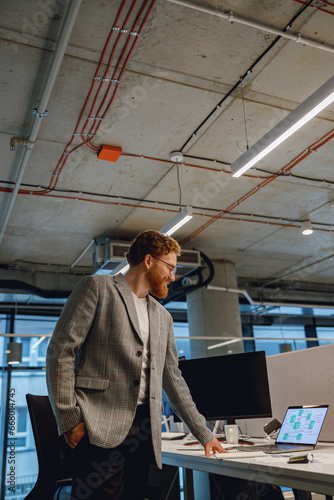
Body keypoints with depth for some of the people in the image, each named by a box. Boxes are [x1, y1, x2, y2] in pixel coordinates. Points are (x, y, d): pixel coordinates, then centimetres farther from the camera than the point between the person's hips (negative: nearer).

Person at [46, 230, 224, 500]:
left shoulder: (163, 317, 21)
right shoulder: (96, 287, 2)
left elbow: (173, 379, 23)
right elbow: (60, 352, -5)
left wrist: (204, 434, 20)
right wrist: (69, 420, -12)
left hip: (144, 430, 6)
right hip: (101, 427, -6)